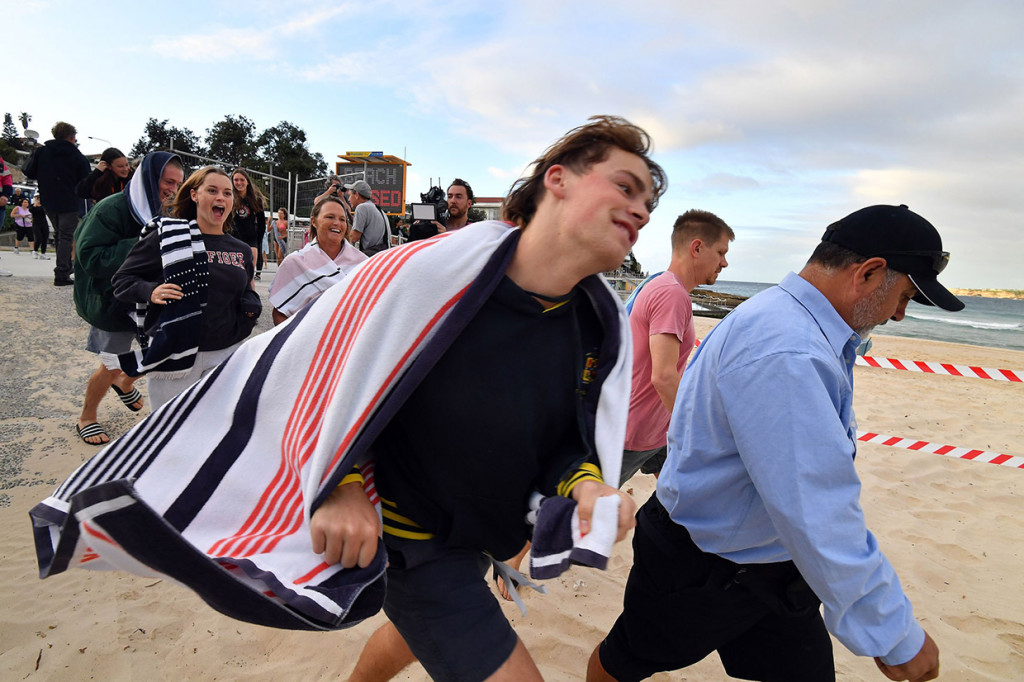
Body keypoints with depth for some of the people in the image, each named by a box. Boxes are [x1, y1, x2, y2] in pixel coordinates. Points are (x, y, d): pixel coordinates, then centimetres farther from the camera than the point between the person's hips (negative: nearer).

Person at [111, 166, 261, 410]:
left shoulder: (241, 250, 10)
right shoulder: (166, 237, -3)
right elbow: (122, 279, 1)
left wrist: (251, 305, 1)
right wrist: (150, 291, -19)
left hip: (226, 354, 3)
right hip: (174, 355, -3)